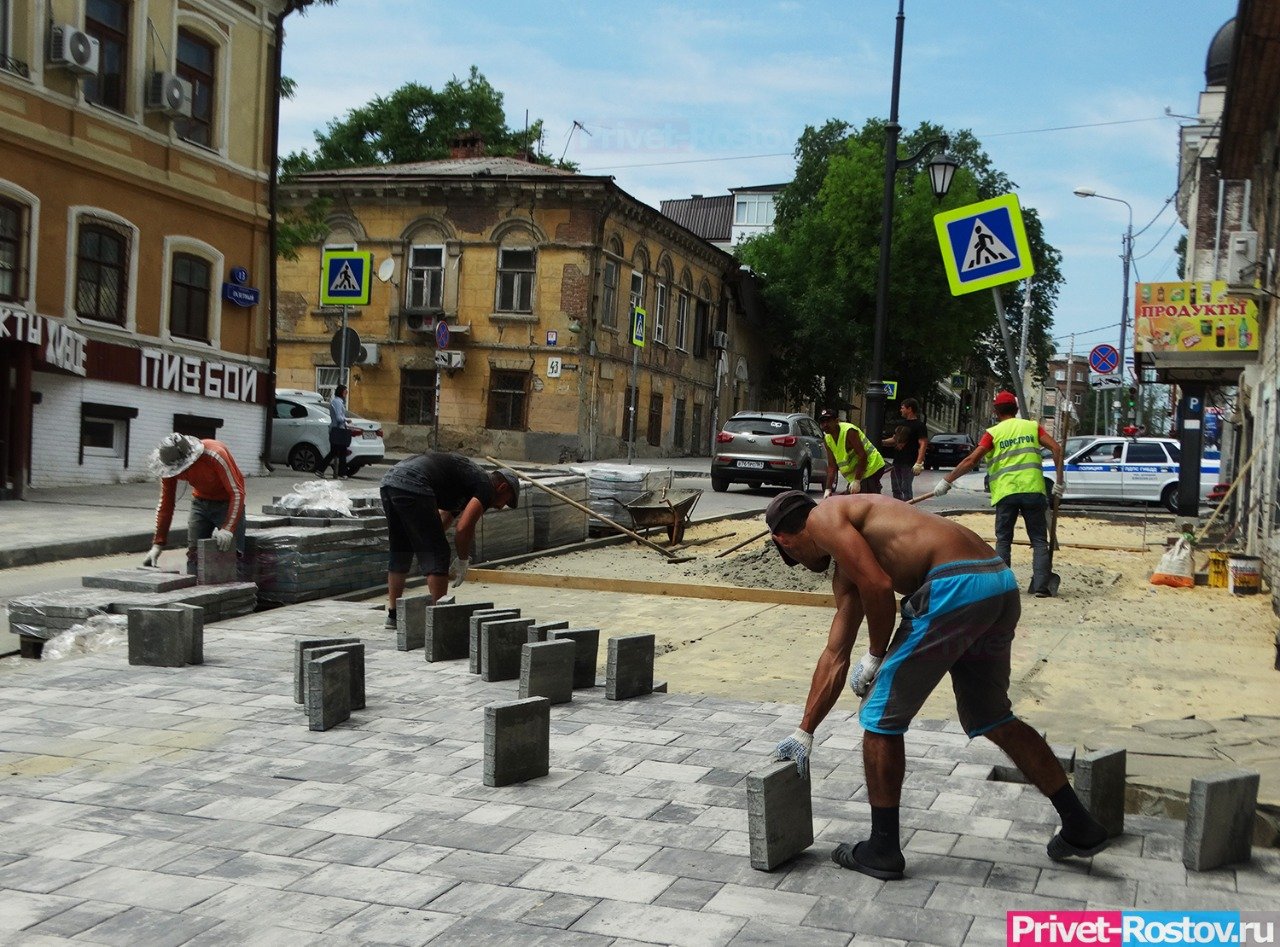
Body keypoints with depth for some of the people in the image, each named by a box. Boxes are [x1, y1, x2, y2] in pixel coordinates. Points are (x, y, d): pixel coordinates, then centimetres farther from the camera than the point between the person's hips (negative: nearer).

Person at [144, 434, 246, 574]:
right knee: (193, 554, 2)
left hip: (226, 503, -5)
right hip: (200, 502, 5)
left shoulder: (215, 455, -34)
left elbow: (237, 493, -31)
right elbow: (166, 504, -8)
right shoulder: (170, 466, -17)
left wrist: (228, 529, -40)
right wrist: (157, 544, -11)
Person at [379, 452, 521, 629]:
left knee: (399, 552, 22)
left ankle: (393, 614, 29)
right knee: (437, 554, 1)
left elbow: (442, 520, 38)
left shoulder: (471, 476, 32)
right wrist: (463, 561, 7)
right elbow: (463, 528, -9)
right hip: (413, 485, -10)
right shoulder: (486, 487, 5)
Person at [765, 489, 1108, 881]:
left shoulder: (822, 518, 4)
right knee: (992, 719, 26)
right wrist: (804, 732, 32)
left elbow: (879, 586, -11)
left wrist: (875, 657, 5)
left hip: (957, 585, -10)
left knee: (881, 717, 5)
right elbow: (835, 657, 30)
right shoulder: (846, 572, 30)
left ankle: (883, 850, 16)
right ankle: (1080, 828, 34)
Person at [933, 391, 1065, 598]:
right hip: (1033, 490, 1)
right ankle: (1041, 586, -2)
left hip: (1006, 492, -1)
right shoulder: (1032, 427, 11)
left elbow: (971, 460, -4)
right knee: (1039, 540, 7)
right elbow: (1056, 448, -1)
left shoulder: (993, 433, 5)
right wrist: (1060, 481, 4)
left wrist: (946, 481, 0)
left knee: (1003, 540, 11)